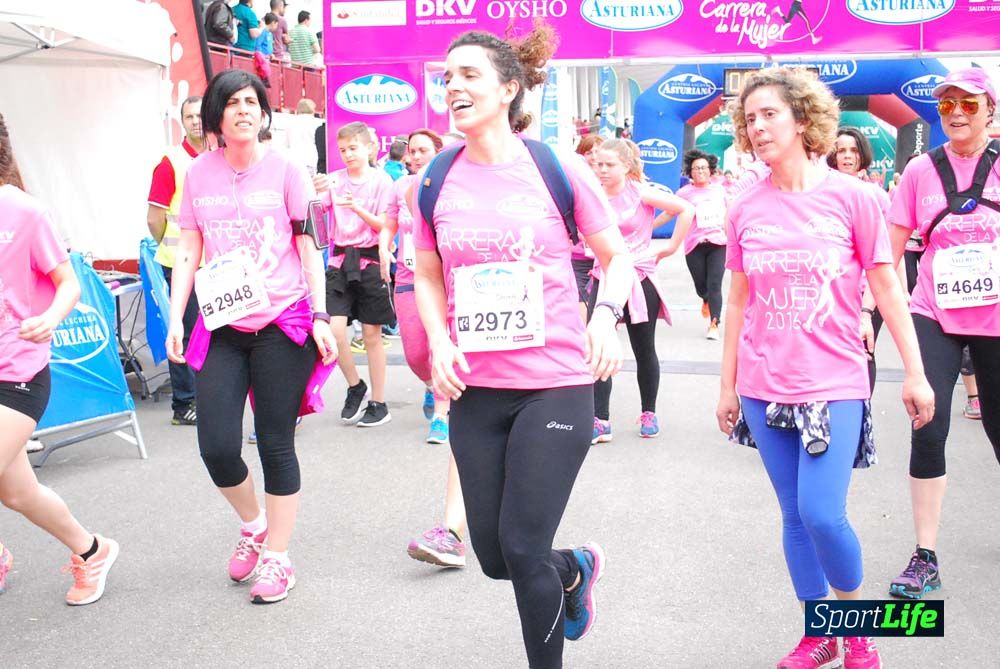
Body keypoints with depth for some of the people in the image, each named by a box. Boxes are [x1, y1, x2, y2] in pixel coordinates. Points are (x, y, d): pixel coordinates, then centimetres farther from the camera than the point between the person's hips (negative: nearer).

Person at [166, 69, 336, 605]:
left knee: (275, 444, 2)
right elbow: (188, 252, 9)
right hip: (222, 325, 3)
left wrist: (320, 316, -6)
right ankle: (253, 524, 27)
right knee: (216, 446, -4)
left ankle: (278, 556, 19)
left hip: (282, 323, -2)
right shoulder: (199, 174, 7)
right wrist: (175, 319, 2)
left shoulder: (285, 171, 0)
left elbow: (309, 249, 1)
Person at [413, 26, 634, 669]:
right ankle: (576, 568, 45)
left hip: (556, 384, -4)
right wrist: (439, 341, -2)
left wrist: (606, 317, -15)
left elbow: (618, 258, 4)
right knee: (495, 558, 10)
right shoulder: (437, 180, 3)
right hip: (475, 388, 4)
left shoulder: (558, 169, -5)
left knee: (522, 548, -4)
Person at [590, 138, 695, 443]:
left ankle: (649, 413, 28)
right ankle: (600, 421, -5)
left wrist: (672, 246, -8)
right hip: (604, 279, 3)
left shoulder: (641, 193, -9)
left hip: (640, 279, -2)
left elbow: (686, 209, -9)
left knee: (644, 350, 11)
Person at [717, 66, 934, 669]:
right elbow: (739, 301, 9)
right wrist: (728, 385, 11)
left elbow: (887, 287, 0)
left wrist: (915, 373, -1)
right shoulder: (745, 210, 3)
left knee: (823, 513, -12)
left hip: (834, 383, -3)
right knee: (795, 517, 10)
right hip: (765, 388, 3)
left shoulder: (850, 196, -5)